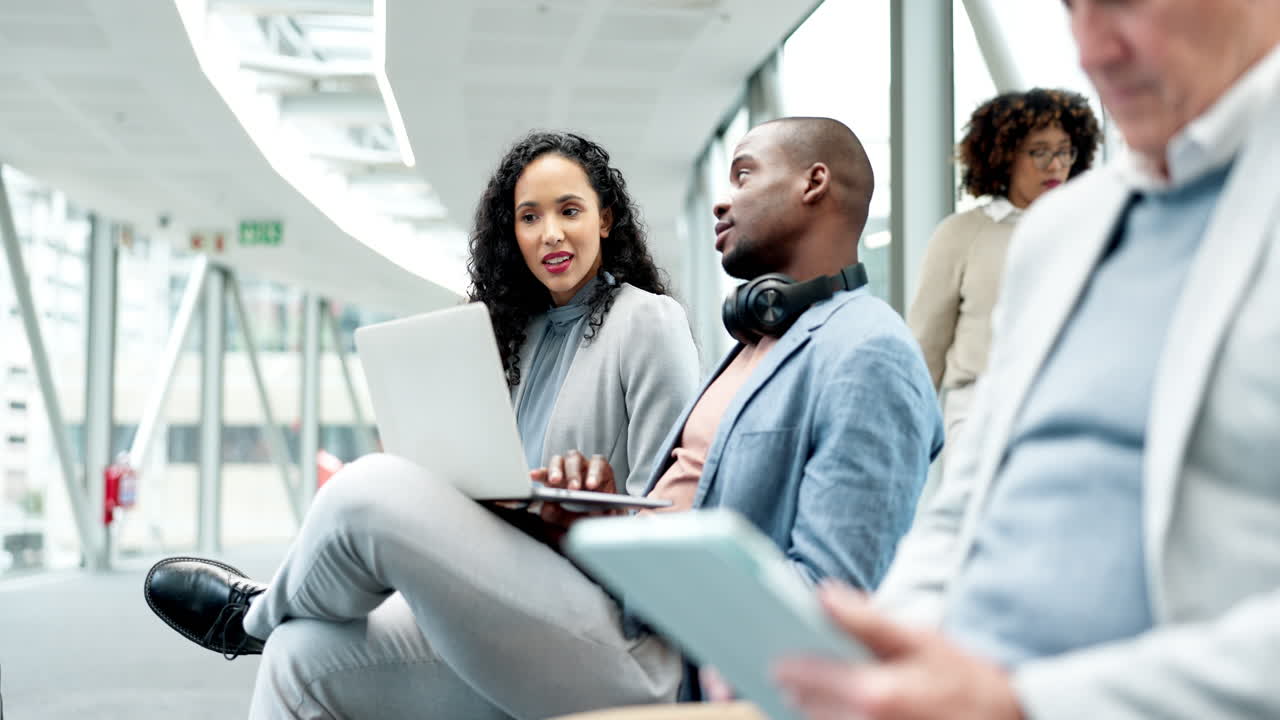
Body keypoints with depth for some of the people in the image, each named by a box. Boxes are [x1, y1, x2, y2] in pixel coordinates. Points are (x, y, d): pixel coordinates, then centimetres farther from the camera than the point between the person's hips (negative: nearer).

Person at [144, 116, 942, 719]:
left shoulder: (867, 357, -13)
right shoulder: (759, 338, 21)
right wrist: (605, 501, 1)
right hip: (622, 633, 10)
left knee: (373, 494, -15)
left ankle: (257, 611, 19)